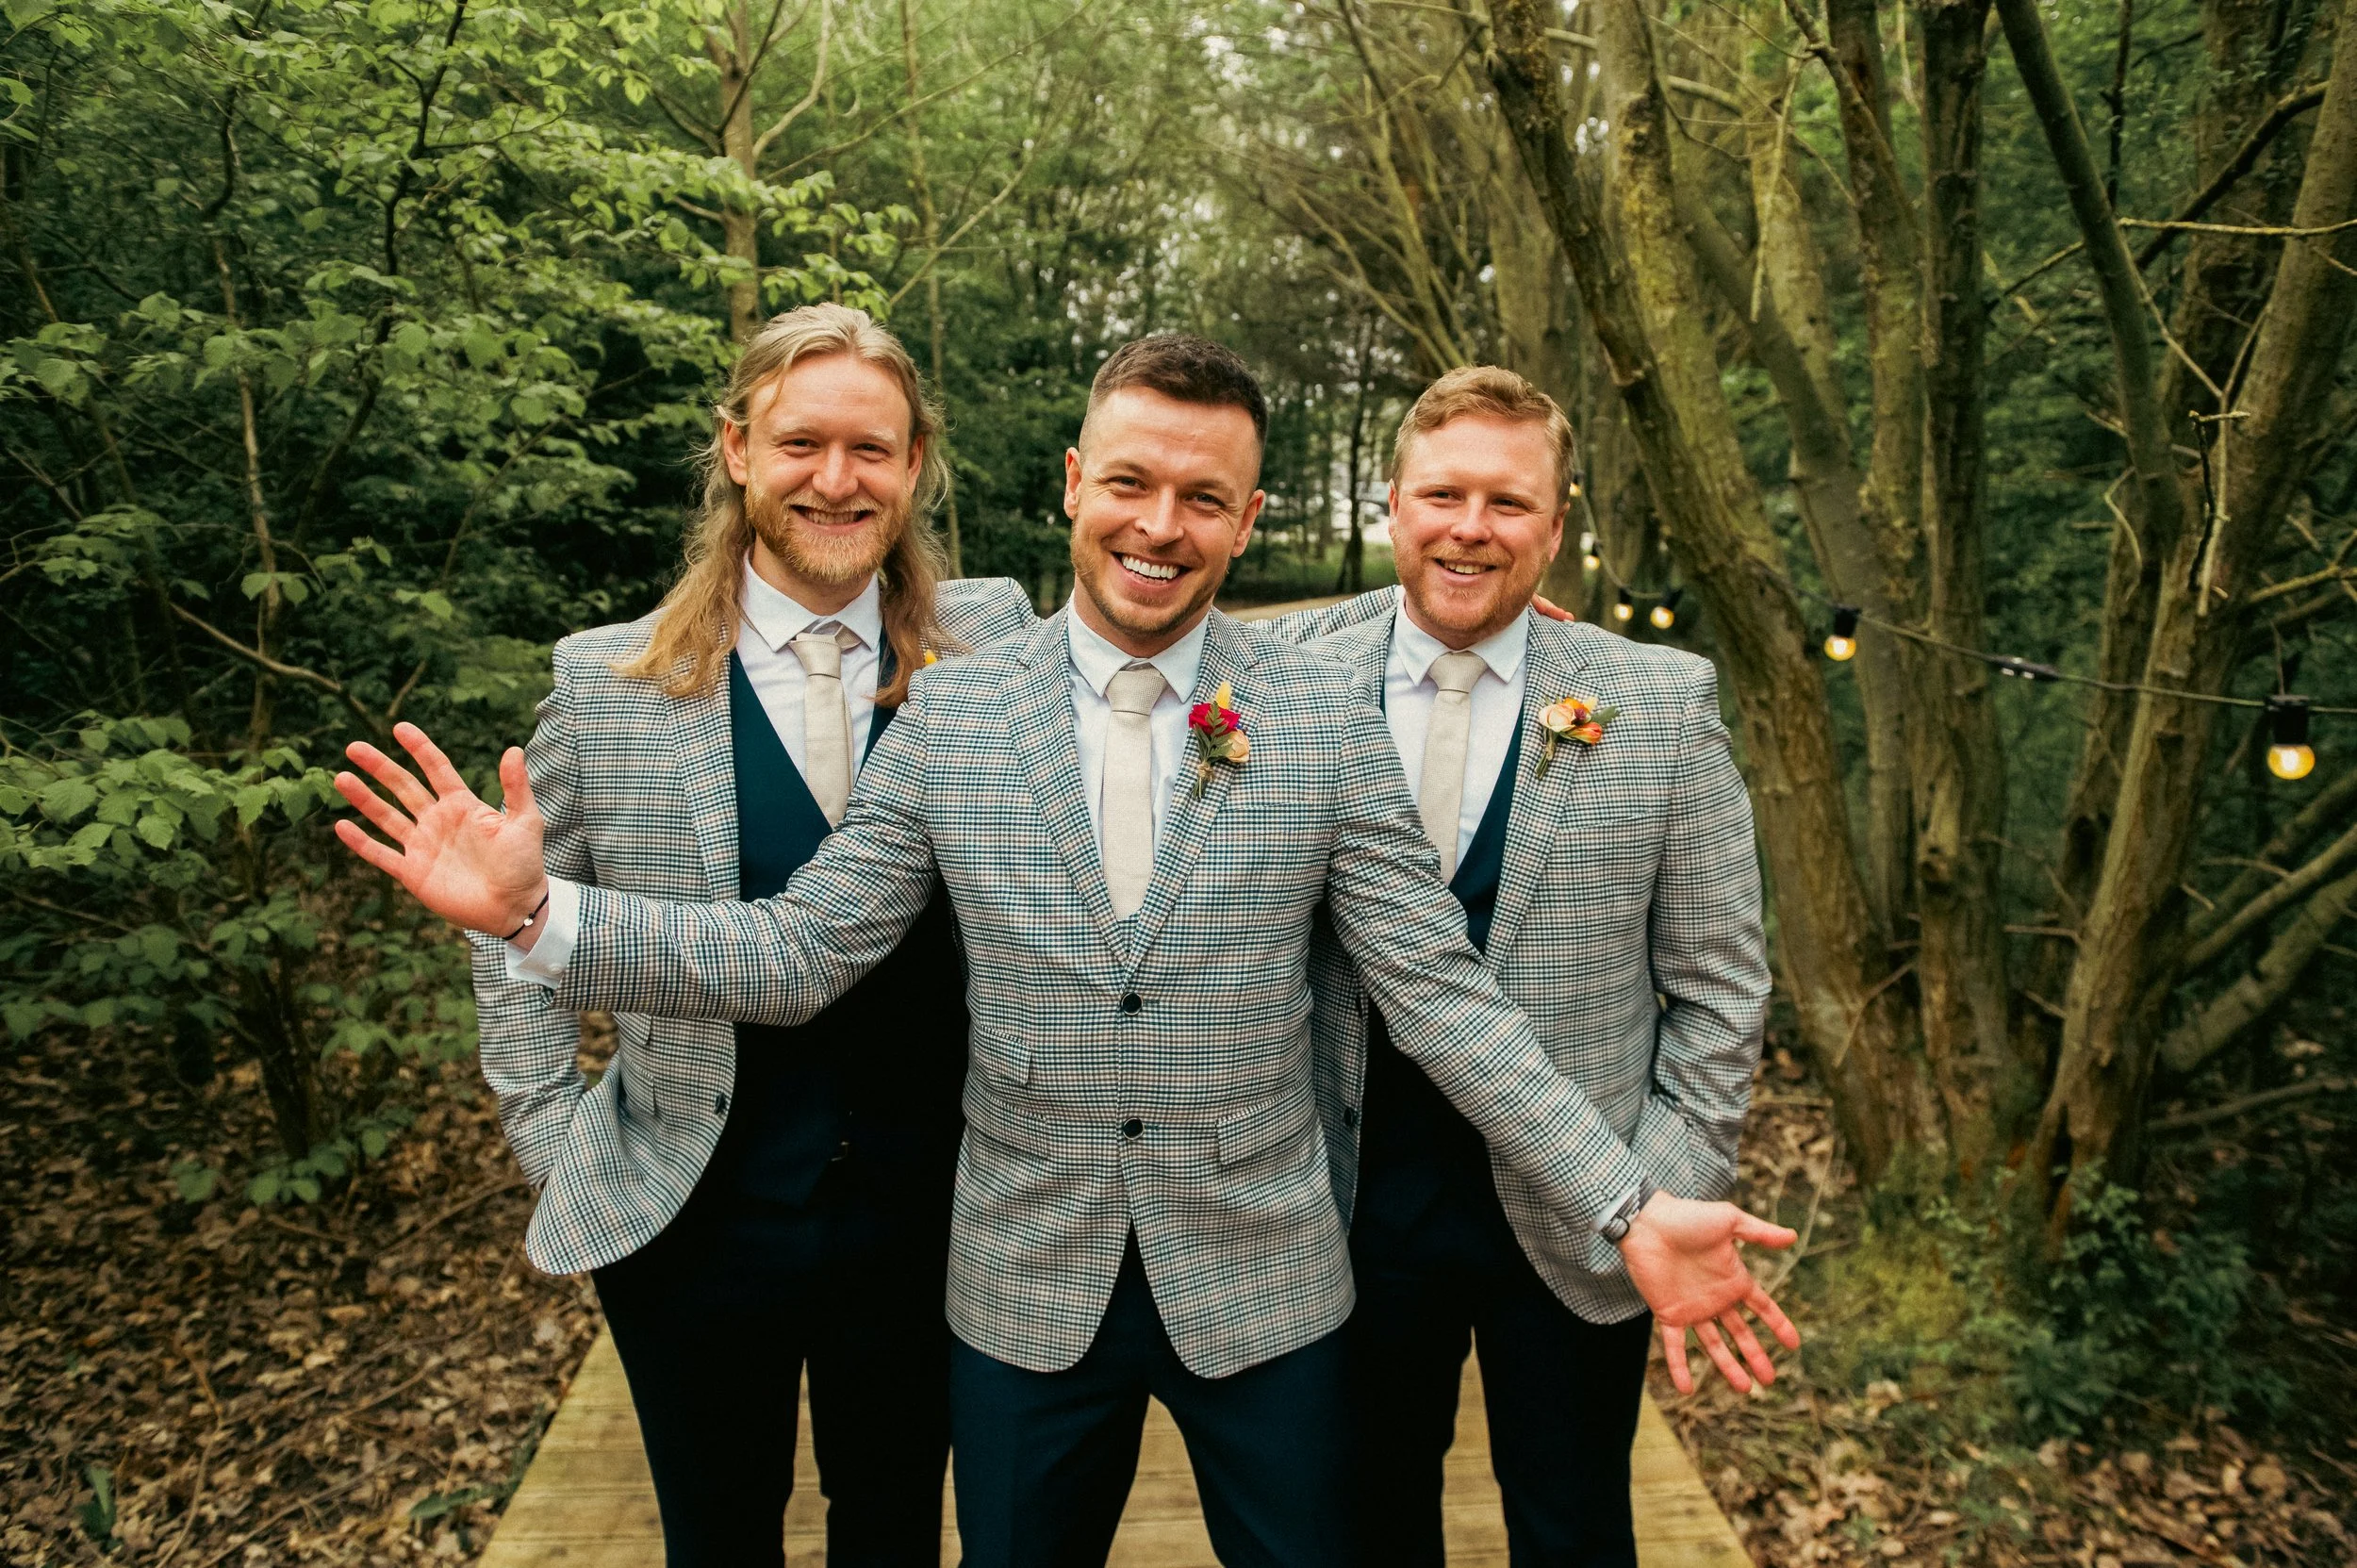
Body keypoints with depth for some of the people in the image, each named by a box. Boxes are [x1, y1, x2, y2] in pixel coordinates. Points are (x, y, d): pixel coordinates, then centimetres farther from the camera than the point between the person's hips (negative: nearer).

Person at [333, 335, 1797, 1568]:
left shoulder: (1330, 722, -7)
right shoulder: (949, 713, -4)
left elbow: (1441, 992, -8)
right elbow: (794, 955, -4)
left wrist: (1625, 1207, -14)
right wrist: (537, 910, -15)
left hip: (1263, 1285, 0)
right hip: (1025, 1287, 1)